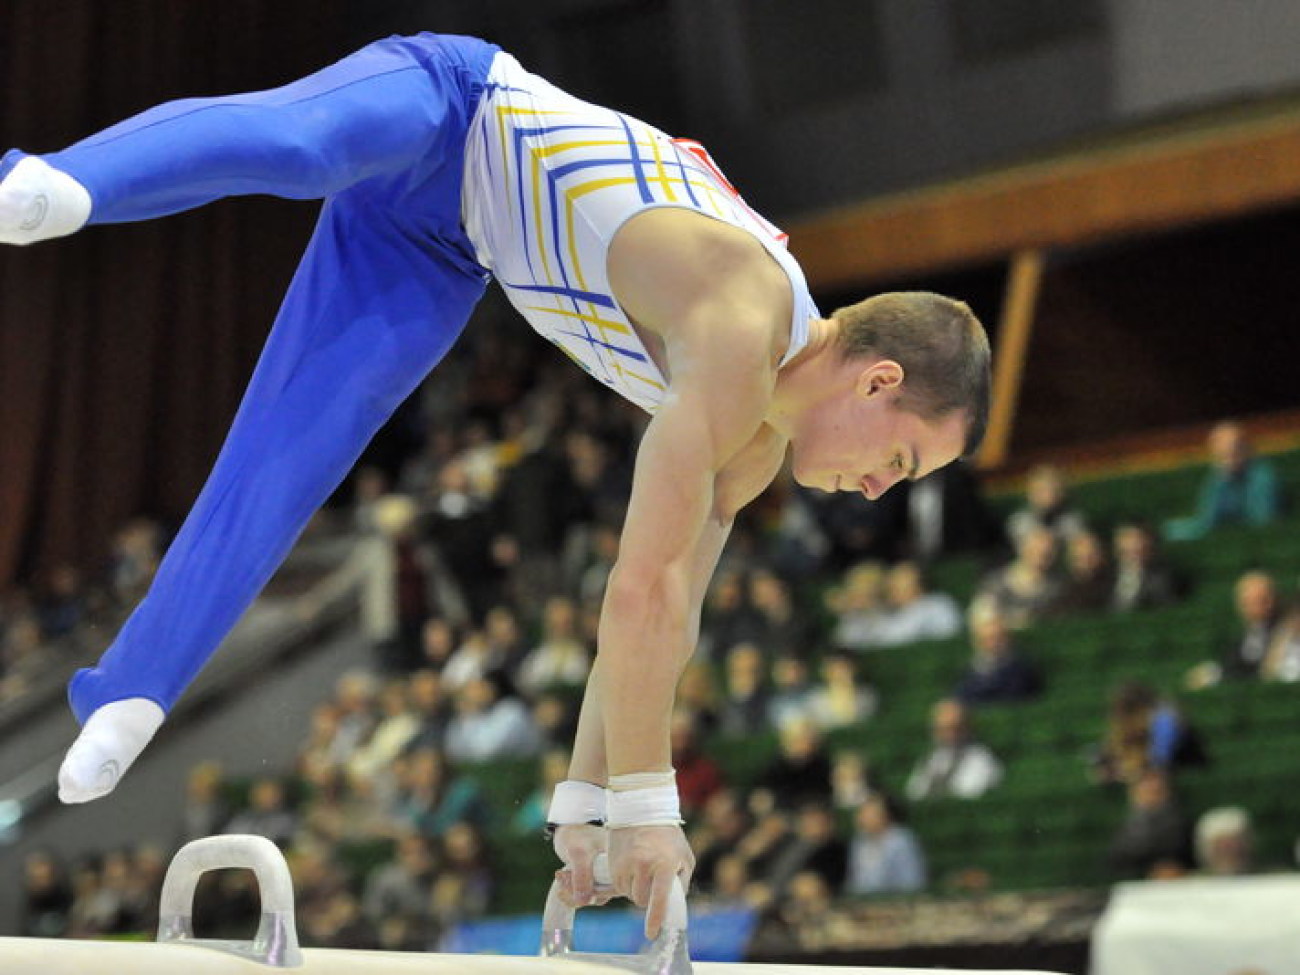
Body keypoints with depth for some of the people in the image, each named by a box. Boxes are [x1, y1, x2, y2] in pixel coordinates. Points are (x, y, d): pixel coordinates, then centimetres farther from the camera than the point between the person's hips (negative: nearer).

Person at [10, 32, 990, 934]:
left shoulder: (757, 441, -1)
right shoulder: (743, 337, -29)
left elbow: (665, 611, 7)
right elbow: (640, 590, -31)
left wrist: (588, 798, 4)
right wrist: (641, 801, -26)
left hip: (432, 252, 7)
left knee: (282, 468, 0)